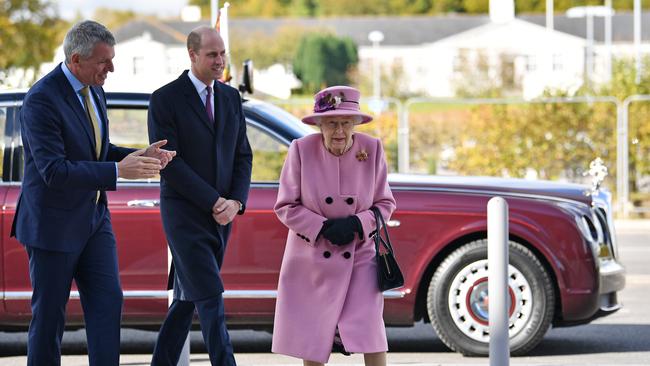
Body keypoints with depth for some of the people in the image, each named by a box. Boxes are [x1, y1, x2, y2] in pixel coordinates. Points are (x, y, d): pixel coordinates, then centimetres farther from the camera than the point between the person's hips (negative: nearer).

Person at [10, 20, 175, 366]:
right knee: (49, 313, 3)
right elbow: (54, 171, -27)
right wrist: (118, 171, -31)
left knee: (108, 302, -1)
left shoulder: (93, 93, 7)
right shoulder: (42, 99, -21)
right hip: (53, 224, -7)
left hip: (94, 218, 7)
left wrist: (141, 156, -1)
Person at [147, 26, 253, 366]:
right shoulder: (165, 99, -11)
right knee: (211, 299, -12)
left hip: (220, 214, 6)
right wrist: (214, 202, -18)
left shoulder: (231, 98, 8)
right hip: (184, 214, -6)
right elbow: (168, 162, -16)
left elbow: (242, 156, 8)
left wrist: (235, 203, -9)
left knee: (188, 298, 11)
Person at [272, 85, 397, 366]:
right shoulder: (301, 150, -12)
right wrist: (323, 228, -19)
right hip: (312, 257, 0)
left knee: (369, 328, -11)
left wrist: (356, 224, -17)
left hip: (359, 255, 0)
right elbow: (285, 206, -6)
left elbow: (385, 203, 1)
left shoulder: (372, 149, -8)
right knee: (312, 338, 8)